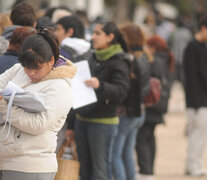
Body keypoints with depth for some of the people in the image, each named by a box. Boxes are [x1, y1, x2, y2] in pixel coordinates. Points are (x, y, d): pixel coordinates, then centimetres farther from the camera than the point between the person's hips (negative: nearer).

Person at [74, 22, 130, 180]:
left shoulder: (118, 63, -9)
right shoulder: (93, 59, 14)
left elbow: (122, 91, -23)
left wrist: (100, 85, -38)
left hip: (103, 122, -8)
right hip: (82, 119, 8)